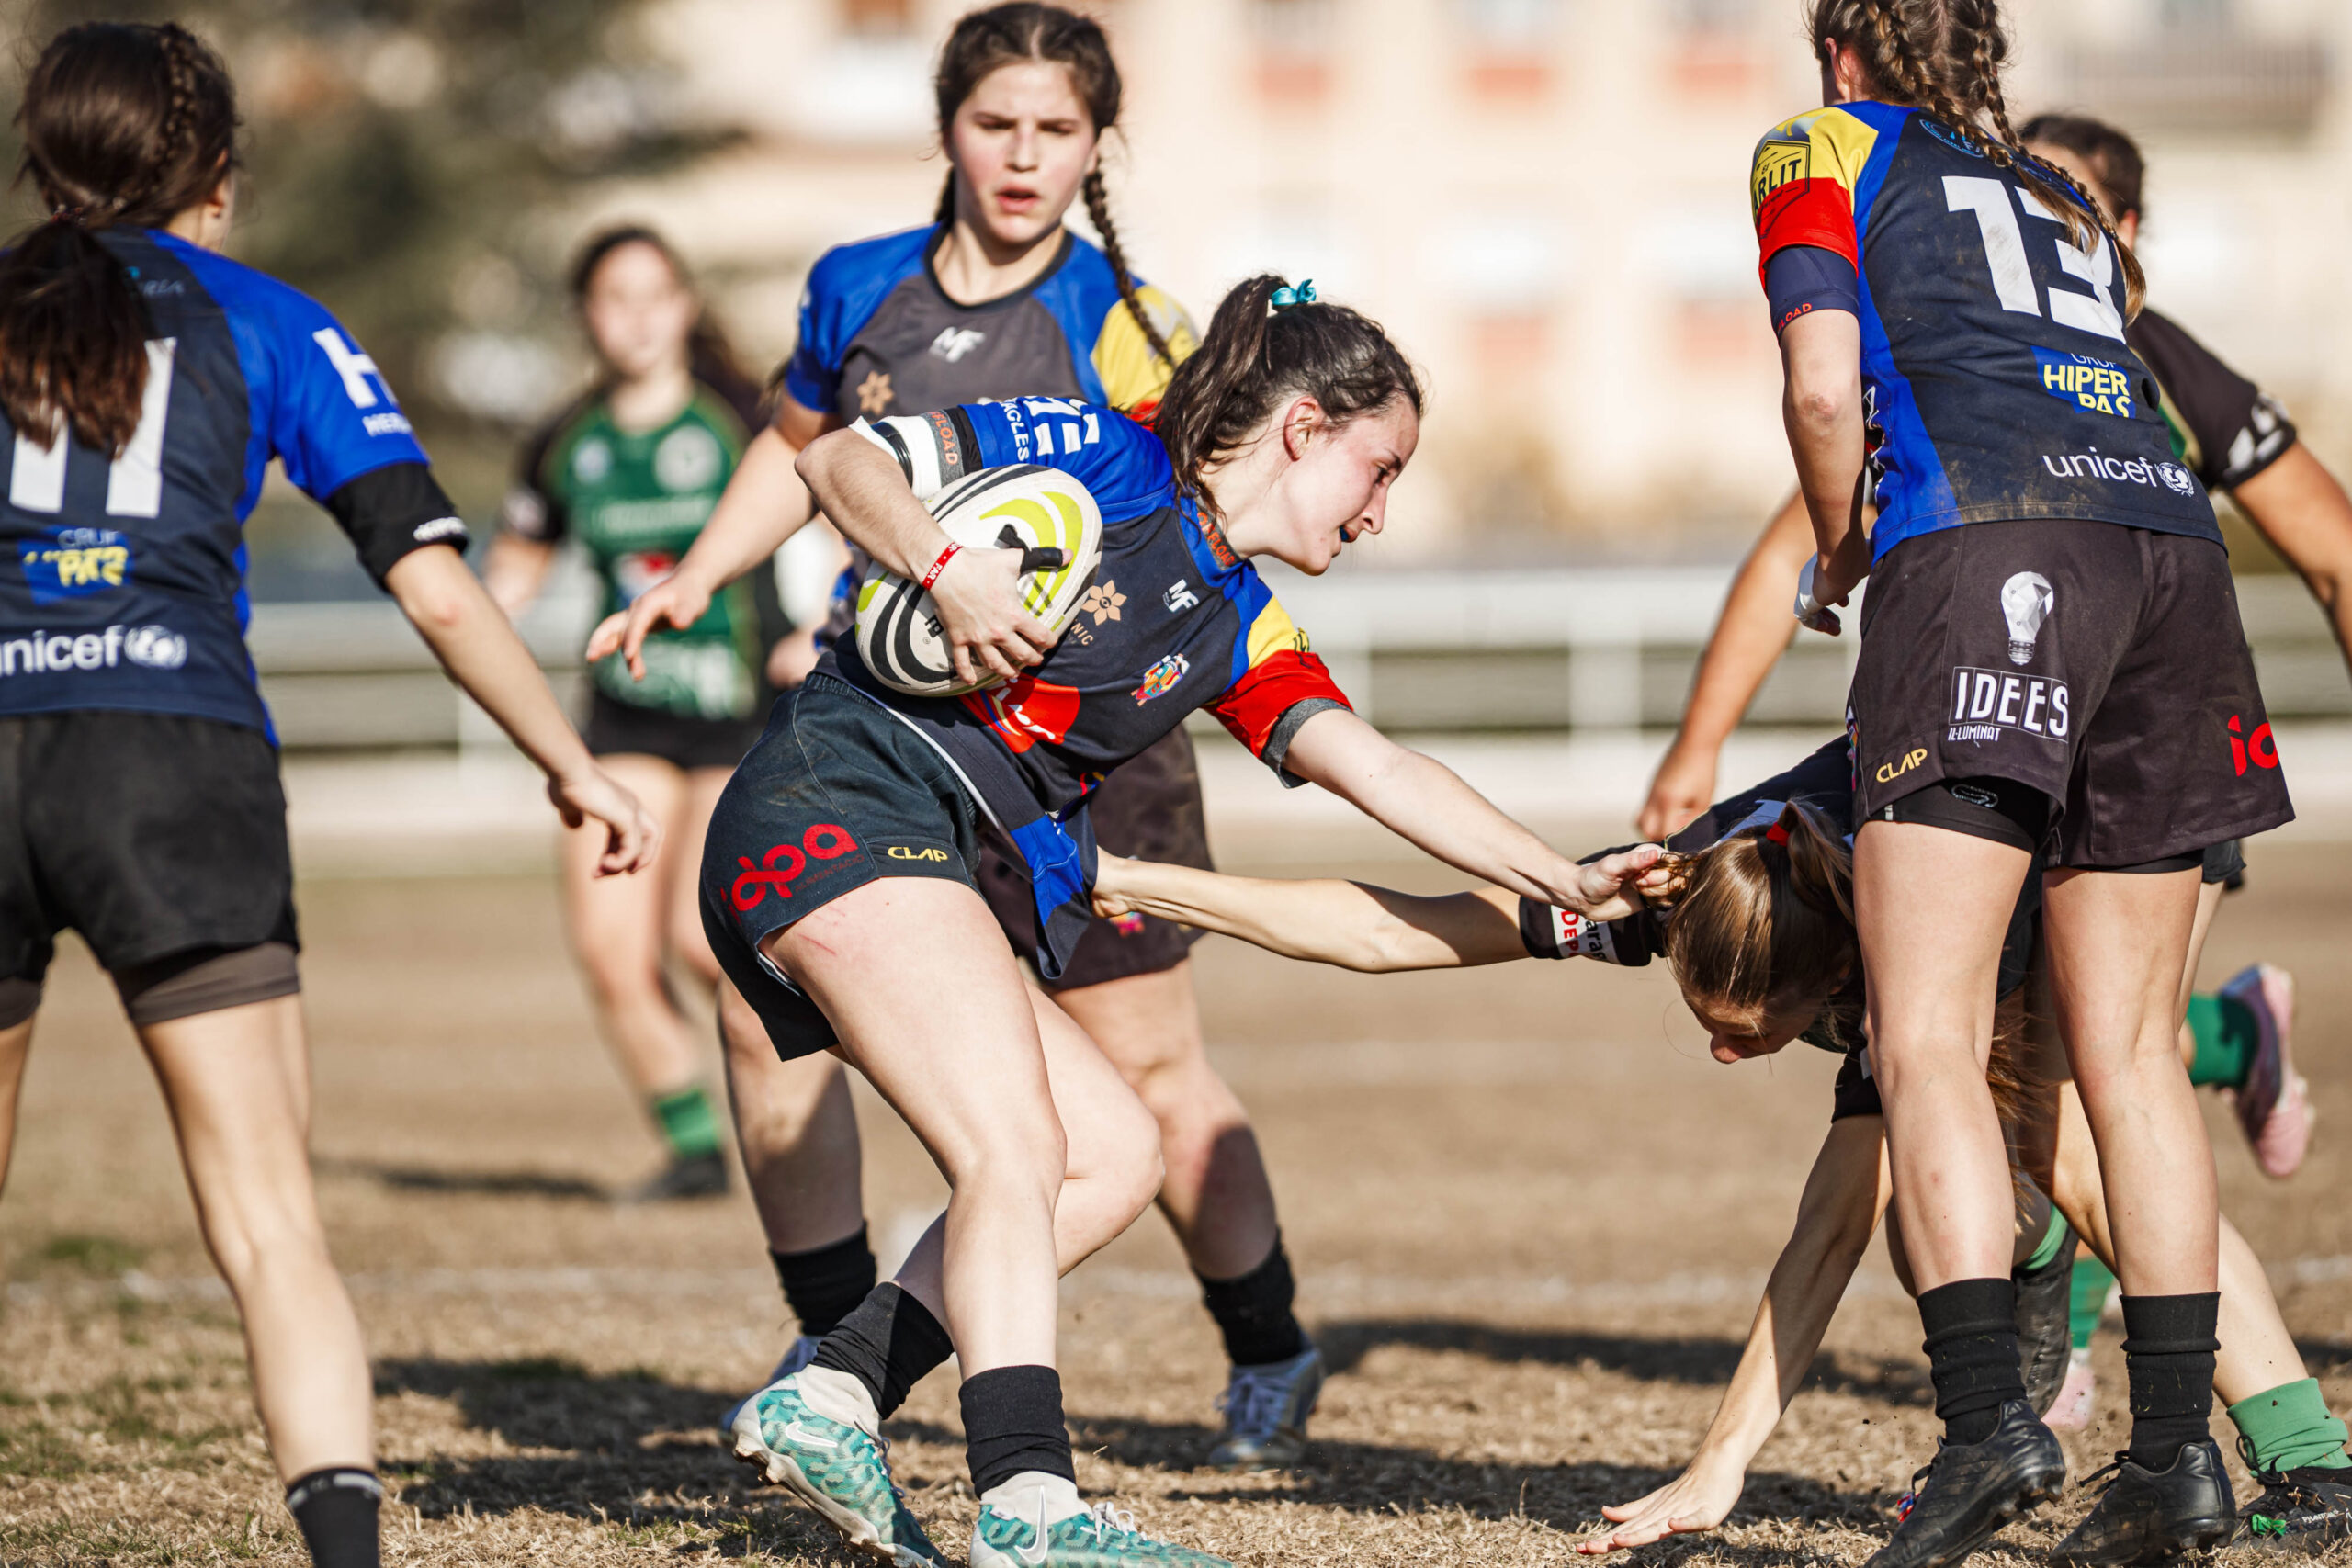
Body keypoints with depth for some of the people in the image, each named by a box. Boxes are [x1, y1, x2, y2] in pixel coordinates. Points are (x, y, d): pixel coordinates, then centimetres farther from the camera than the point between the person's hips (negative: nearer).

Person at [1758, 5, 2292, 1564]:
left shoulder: (1823, 152, 15)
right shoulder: (2071, 200, 32)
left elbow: (1825, 391, 0)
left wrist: (1836, 560, 16)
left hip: (1986, 546, -6)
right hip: (2169, 538, 6)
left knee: (1928, 1035, -8)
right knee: (2129, 1045, 9)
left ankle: (1989, 1417, -22)